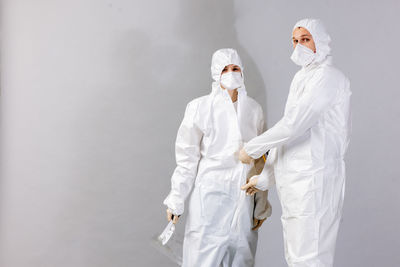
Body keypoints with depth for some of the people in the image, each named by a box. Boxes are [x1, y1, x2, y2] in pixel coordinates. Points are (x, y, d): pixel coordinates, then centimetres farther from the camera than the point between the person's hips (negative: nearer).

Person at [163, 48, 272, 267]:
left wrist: (261, 206, 11)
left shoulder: (254, 110, 7)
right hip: (209, 196, -3)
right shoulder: (199, 108, -2)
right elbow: (187, 158, 1)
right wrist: (176, 200, 0)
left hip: (243, 198, 3)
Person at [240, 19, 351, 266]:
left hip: (314, 181, -9)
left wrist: (252, 148, -10)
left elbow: (294, 123, -20)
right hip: (295, 184, 9)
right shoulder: (302, 80, 20)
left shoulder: (328, 77, -9)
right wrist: (265, 178, 19)